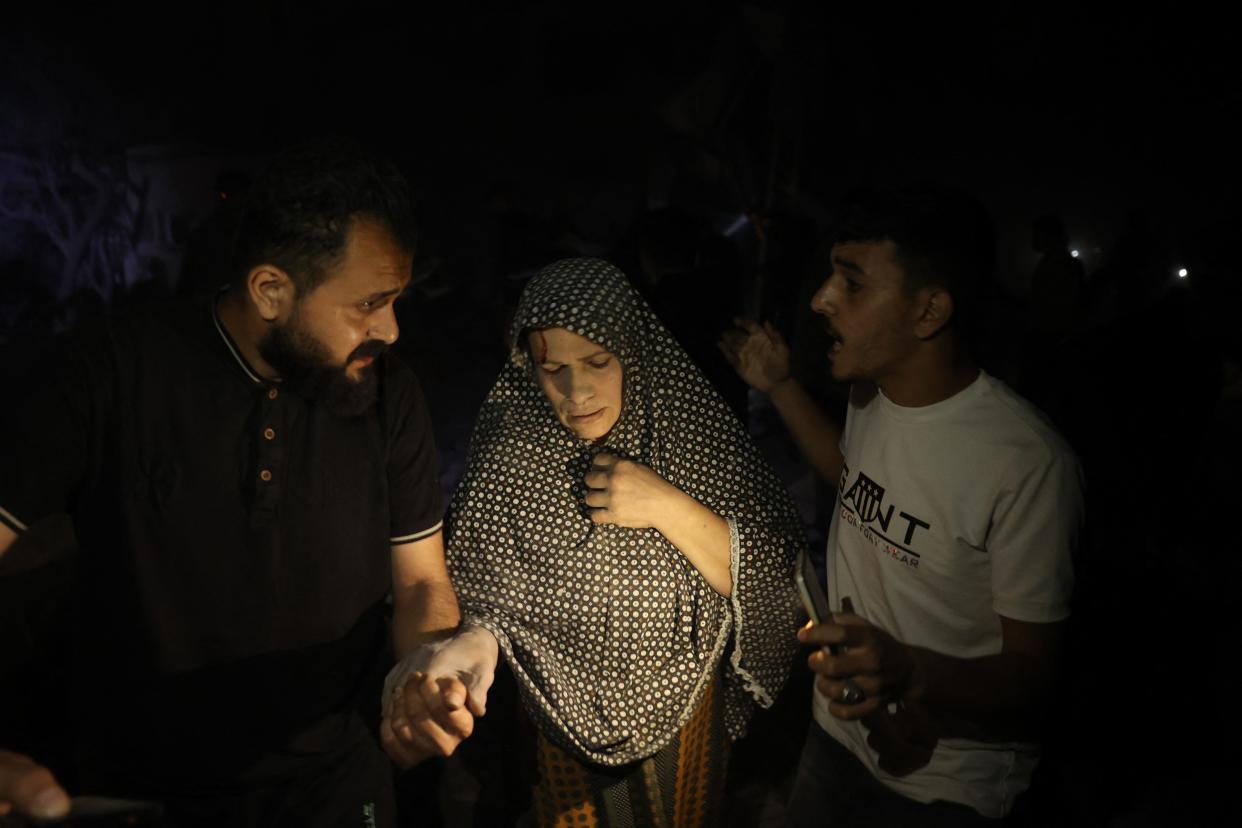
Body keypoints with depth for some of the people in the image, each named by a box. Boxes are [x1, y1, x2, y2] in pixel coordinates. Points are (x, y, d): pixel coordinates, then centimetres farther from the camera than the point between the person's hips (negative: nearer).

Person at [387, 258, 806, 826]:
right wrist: (475, 643, -37)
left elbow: (768, 577, -17)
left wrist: (669, 508, -30)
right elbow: (481, 597, -15)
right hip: (568, 722, -1)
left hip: (685, 712, 1)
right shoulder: (511, 456, -19)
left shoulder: (695, 430, -17)